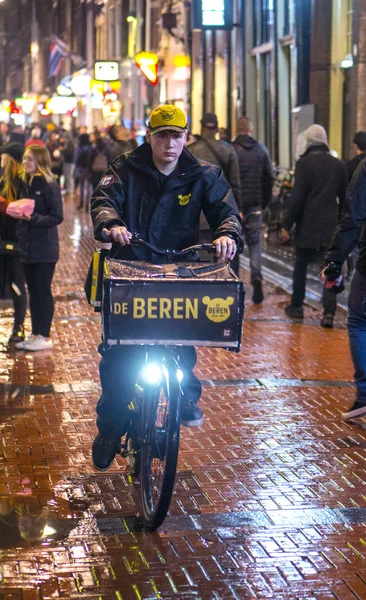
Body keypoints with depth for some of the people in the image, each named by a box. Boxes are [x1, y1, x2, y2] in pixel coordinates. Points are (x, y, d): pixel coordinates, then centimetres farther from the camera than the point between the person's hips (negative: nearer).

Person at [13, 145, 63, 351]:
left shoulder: (49, 185, -12)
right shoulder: (28, 183, 11)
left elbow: (57, 217, -15)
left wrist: (33, 218, -22)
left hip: (44, 248, -8)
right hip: (28, 246, 8)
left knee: (43, 291, -1)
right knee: (33, 290, 12)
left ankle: (44, 337, 6)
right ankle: (35, 334, 19)